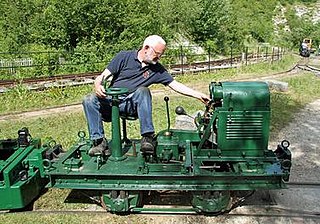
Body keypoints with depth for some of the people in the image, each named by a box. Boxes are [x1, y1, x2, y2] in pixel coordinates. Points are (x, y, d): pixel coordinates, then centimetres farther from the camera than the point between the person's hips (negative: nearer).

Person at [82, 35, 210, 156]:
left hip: (131, 104, 0)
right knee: (89, 100, -27)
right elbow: (103, 76, -2)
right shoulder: (124, 56, 1)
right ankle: (99, 141, -26)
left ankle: (147, 137, -32)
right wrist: (98, 85, -25)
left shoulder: (157, 69, 8)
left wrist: (198, 95, 1)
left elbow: (176, 85, 7)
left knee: (143, 91, -31)